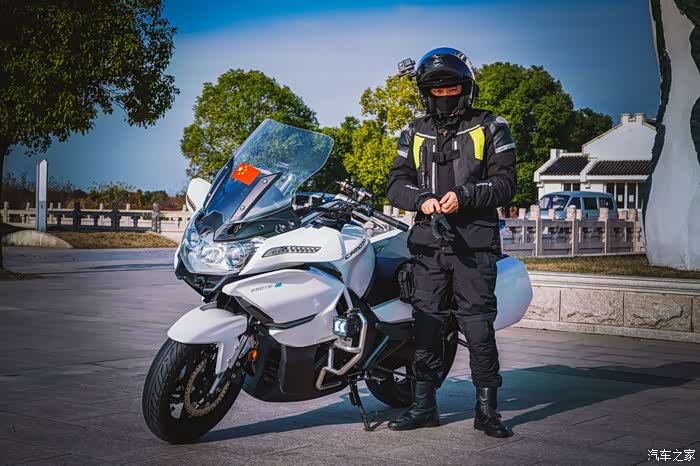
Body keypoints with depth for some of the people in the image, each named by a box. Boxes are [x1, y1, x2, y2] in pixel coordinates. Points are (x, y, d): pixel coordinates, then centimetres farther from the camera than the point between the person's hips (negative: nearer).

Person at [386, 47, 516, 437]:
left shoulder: (491, 127, 8)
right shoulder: (414, 133, 18)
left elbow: (505, 183, 0)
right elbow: (397, 183, 12)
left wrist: (464, 196, -16)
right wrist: (422, 199, -10)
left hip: (475, 244, -3)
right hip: (429, 243, 3)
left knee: (478, 327, -4)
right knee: (426, 324, 5)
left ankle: (487, 409, 4)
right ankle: (424, 405, 14)